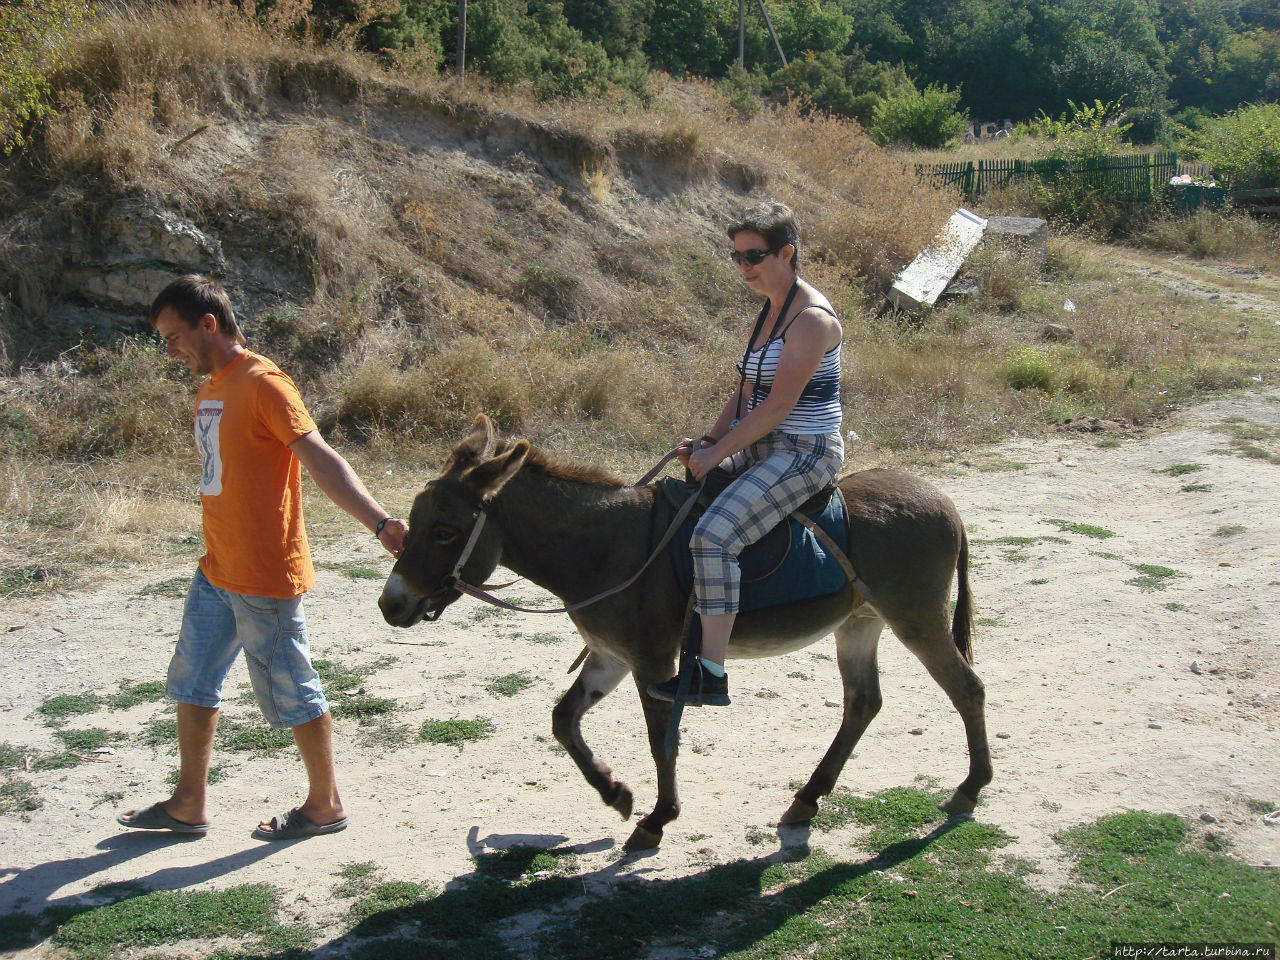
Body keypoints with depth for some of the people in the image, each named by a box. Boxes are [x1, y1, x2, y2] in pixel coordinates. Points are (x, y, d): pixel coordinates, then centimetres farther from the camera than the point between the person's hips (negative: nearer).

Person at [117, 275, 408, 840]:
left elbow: (321, 460, -26)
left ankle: (325, 805, 20)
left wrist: (379, 523, -37)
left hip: (265, 577, -10)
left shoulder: (263, 384, -17)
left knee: (289, 690, 3)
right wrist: (220, 554, 19)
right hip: (216, 571, 10)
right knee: (192, 682, 18)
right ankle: (189, 805, 32)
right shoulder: (210, 387, 11)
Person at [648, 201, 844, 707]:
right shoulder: (771, 310, 13)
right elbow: (747, 392, 14)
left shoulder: (812, 318, -17)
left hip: (804, 454, -10)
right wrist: (707, 442, 0)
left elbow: (778, 405, -21)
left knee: (714, 534, -27)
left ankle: (712, 674, -23)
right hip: (762, 450, 10)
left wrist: (717, 453, -18)